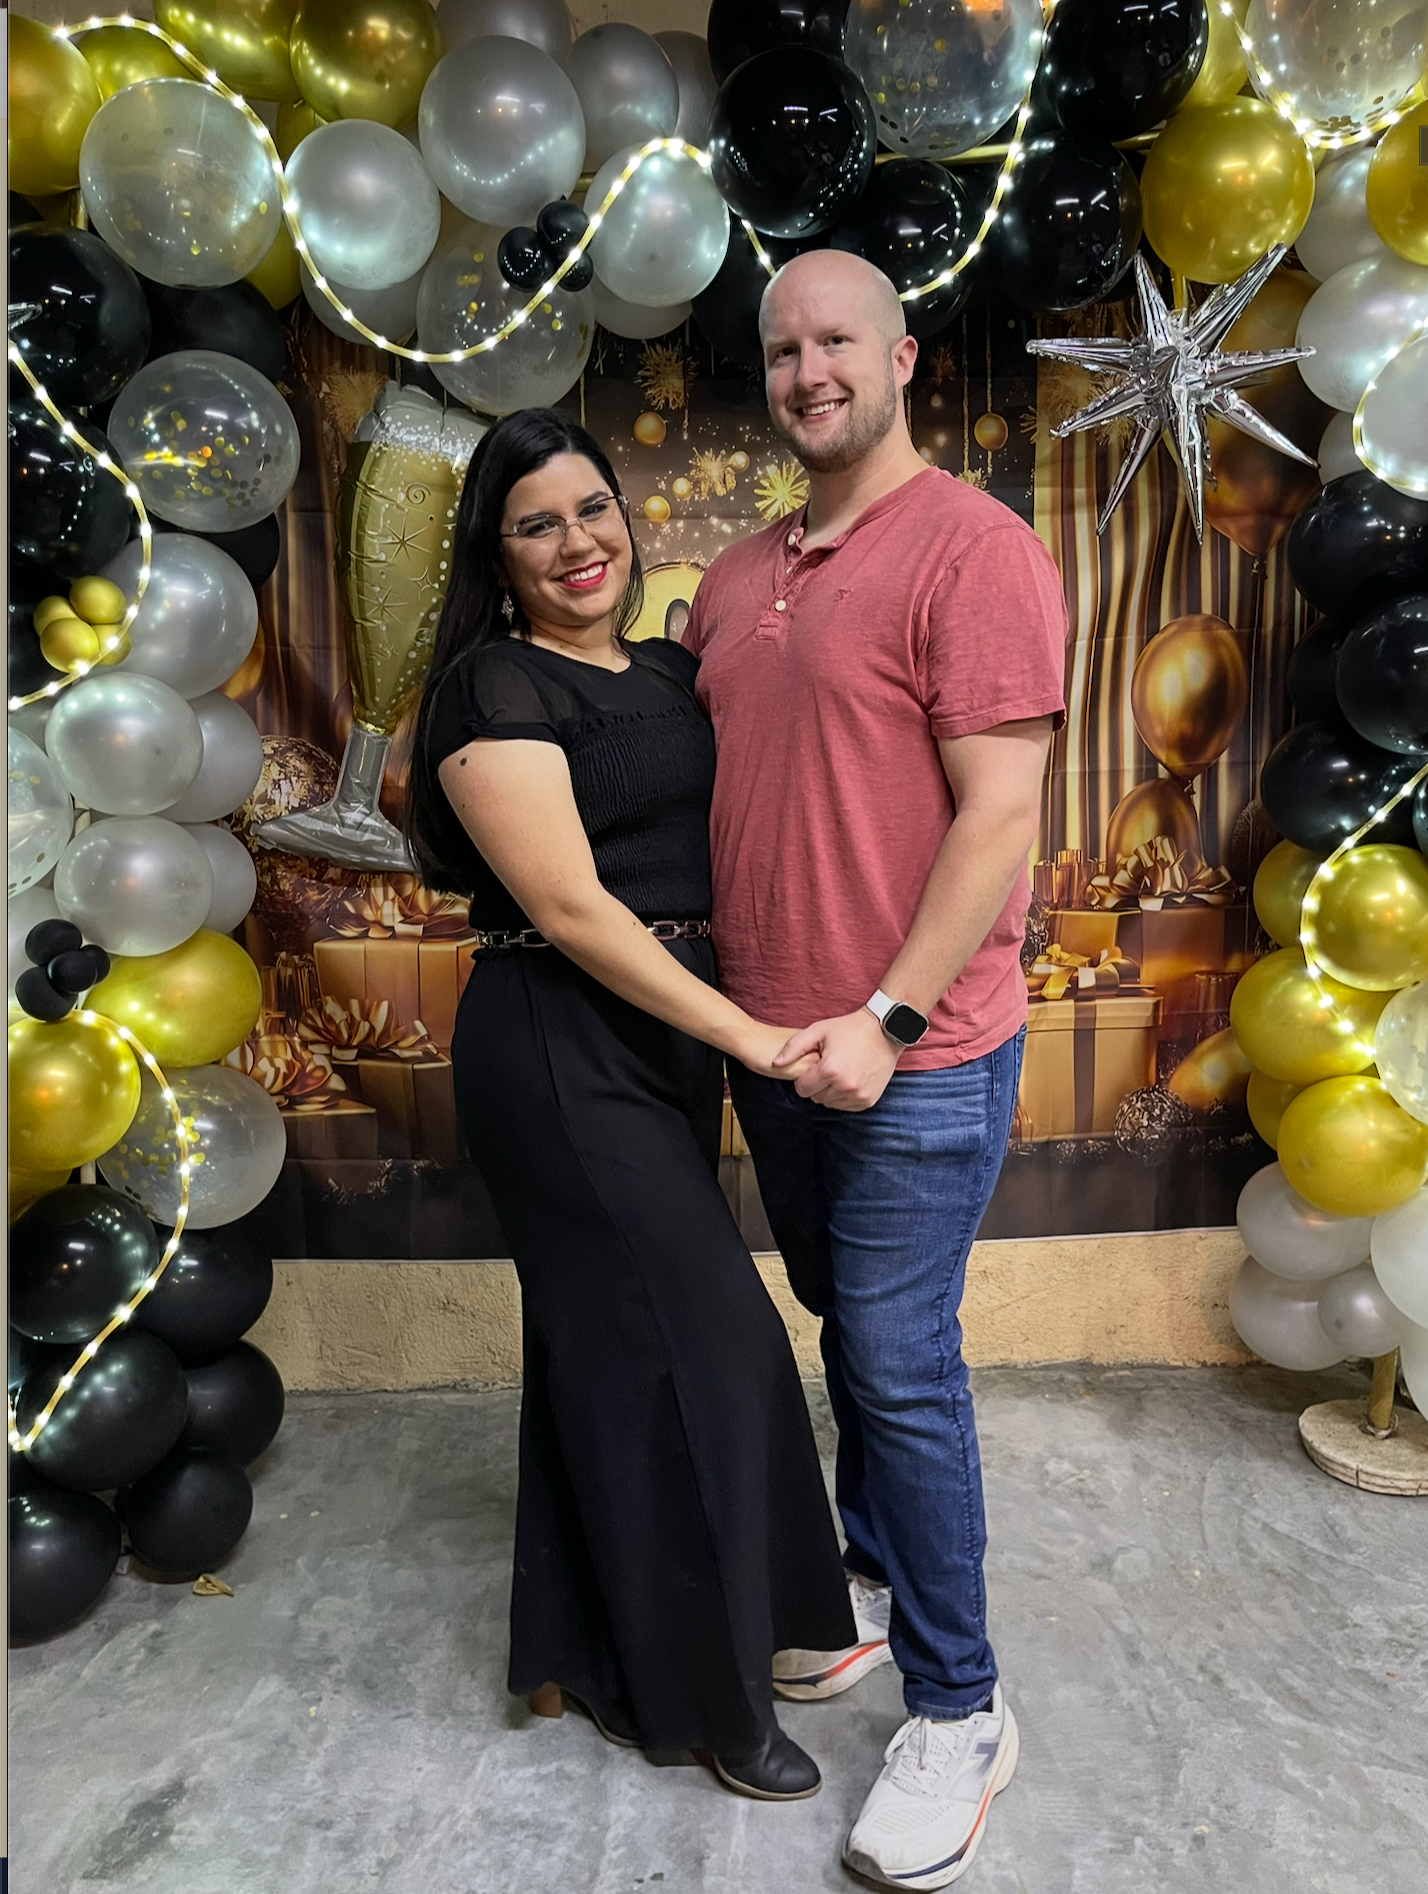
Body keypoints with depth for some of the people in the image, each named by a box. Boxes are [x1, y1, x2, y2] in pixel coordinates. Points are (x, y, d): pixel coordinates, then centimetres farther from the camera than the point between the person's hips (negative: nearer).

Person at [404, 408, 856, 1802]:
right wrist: (747, 1035, -20)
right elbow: (568, 907, -19)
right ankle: (695, 1688, 21)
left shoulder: (667, 672, 12)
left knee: (612, 1336, 17)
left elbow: (711, 845, 17)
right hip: (559, 1048, -8)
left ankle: (593, 1651, 38)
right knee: (688, 1343, -2)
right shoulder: (495, 687, -12)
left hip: (667, 1030, 8)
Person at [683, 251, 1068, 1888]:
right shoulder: (734, 580, 12)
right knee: (844, 1333, 20)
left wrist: (886, 1018, -20)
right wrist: (716, 1005, 10)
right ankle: (875, 1581, 42)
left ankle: (957, 1711, 22)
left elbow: (1000, 816, -16)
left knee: (901, 1367, 1)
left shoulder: (975, 548, -10)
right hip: (768, 1042, 7)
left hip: (913, 1054, -7)